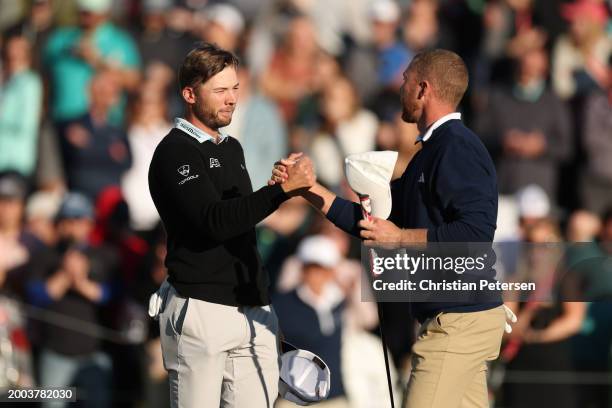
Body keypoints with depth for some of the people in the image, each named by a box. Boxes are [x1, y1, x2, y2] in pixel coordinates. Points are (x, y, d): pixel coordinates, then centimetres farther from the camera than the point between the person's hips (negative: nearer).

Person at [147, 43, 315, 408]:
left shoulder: (232, 149, 19)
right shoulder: (175, 152, -8)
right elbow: (213, 220, -22)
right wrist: (282, 190, -30)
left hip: (252, 309, 7)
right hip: (200, 310, -7)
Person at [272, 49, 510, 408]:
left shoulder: (457, 148, -14)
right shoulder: (432, 151, 19)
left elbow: (475, 232, -26)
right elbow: (374, 225, 20)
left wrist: (399, 237, -20)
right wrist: (308, 188, 16)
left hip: (459, 321, -10)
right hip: (455, 317, 10)